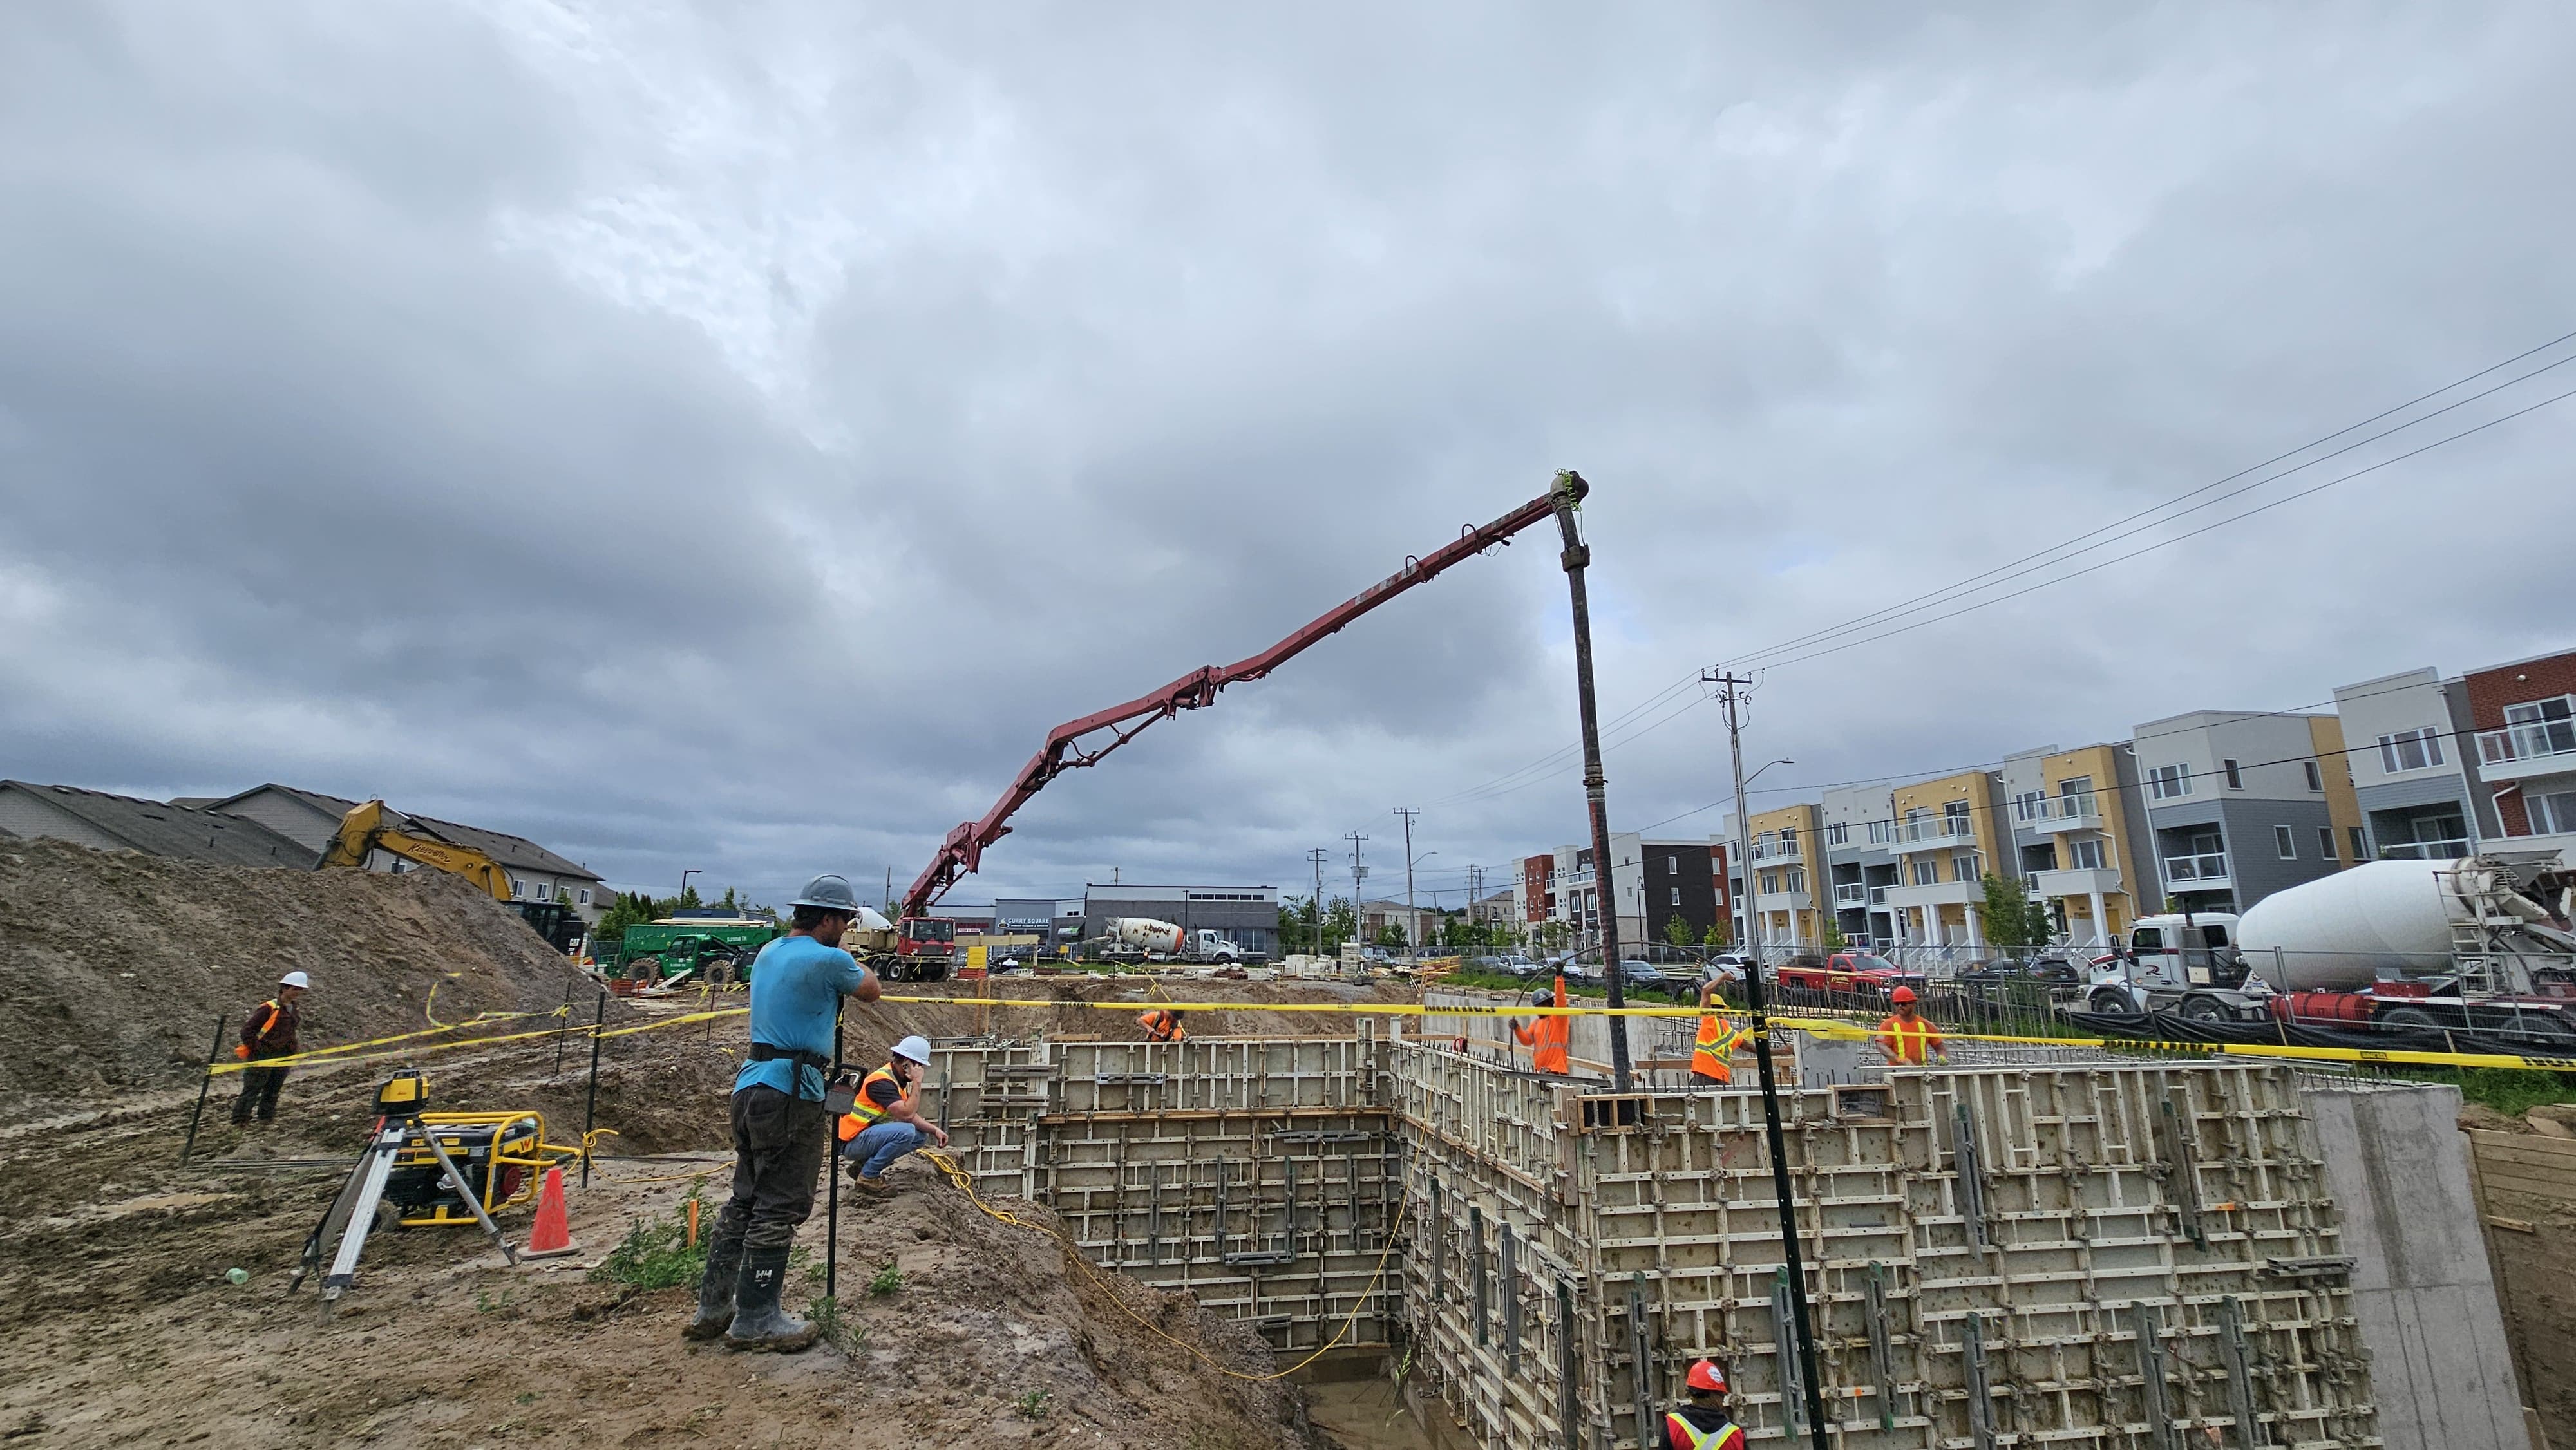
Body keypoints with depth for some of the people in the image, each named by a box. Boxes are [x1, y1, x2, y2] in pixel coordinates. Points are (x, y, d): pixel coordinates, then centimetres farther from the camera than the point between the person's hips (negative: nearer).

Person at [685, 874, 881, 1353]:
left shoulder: (768, 953, 12)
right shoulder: (828, 960, -13)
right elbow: (870, 991, 5)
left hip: (751, 1085, 9)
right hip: (790, 1093, -9)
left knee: (745, 1200, 17)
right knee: (779, 1208, -1)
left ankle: (713, 1308, 25)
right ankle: (756, 1318, 7)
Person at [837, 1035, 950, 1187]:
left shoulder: (898, 1079, 8)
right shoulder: (882, 1081, -22)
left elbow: (911, 1116, 9)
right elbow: (907, 1114, -31)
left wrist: (935, 1130, -4)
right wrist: (917, 1082, -24)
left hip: (872, 1136, 10)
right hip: (852, 1142, -10)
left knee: (921, 1135, 3)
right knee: (906, 1132, -28)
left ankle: (863, 1165, 8)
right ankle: (867, 1176, -12)